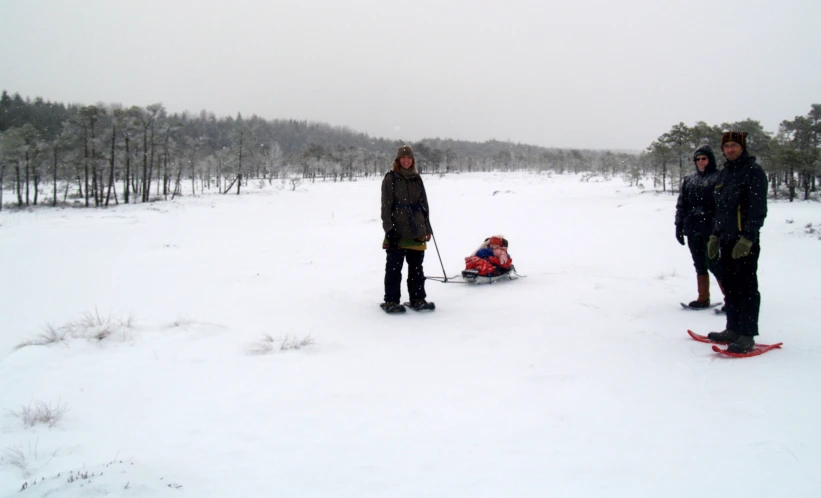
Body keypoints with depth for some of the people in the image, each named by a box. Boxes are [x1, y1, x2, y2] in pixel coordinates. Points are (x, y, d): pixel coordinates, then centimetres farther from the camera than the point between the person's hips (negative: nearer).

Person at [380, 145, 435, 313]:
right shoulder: (390, 178, -1)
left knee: (416, 267, 10)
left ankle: (418, 299, 18)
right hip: (397, 232, -5)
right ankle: (391, 301, 4)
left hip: (416, 231, 5)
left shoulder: (417, 179, 13)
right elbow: (386, 206, -4)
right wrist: (389, 228, -12)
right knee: (394, 267, -1)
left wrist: (427, 228, 13)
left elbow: (424, 204, 17)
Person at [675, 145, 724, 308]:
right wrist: (679, 225, 11)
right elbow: (681, 204, 15)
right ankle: (703, 298, 20)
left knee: (714, 264, -6)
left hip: (711, 229, -6)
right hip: (693, 229, 6)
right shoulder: (688, 180, 14)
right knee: (699, 265, 12)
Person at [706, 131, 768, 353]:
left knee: (747, 288, -5)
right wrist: (715, 235, 17)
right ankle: (733, 330, 21)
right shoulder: (724, 174, 17)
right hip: (726, 241, 8)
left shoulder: (753, 171, -7)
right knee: (730, 287, 12)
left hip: (745, 241, -8)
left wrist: (747, 239, -19)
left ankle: (747, 336, -3)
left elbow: (758, 209, -14)